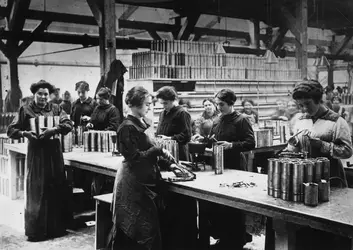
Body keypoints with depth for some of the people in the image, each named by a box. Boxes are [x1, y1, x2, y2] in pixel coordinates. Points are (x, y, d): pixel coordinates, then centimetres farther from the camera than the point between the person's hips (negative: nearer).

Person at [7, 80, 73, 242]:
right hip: (36, 154, -2)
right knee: (36, 192, 0)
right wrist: (24, 133, -18)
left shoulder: (55, 109, 8)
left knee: (57, 190, 6)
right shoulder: (26, 110, 2)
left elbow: (68, 123, -6)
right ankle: (36, 230, 10)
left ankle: (56, 227, 19)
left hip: (54, 153, 3)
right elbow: (11, 131, 0)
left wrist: (54, 129, -22)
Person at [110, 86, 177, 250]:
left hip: (145, 181, 9)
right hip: (134, 183, -9)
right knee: (137, 228, -3)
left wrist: (167, 164, 10)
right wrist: (159, 150, -16)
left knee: (150, 226, 10)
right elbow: (134, 157, -19)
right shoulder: (128, 127, -15)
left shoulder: (141, 124, 12)